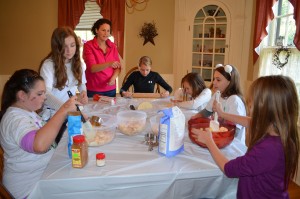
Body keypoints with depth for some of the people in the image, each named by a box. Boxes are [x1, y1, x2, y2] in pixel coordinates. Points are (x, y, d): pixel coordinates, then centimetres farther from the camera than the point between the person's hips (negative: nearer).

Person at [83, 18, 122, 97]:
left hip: (111, 89, 4)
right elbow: (92, 68, -18)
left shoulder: (112, 46, 4)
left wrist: (113, 78, -16)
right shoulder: (88, 45, -9)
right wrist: (109, 64, -34)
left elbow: (118, 67, 4)